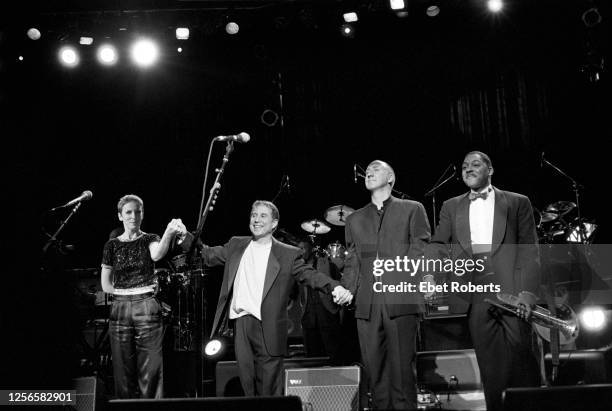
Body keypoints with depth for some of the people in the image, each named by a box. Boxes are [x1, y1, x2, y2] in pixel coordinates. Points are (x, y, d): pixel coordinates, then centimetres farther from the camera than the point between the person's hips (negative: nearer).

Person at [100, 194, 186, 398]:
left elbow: (157, 254, -21)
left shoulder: (149, 240, 5)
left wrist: (169, 232, -39)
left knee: (151, 371, -6)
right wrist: (127, 293, -2)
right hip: (120, 310, 2)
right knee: (123, 372, 3)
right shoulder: (112, 245, 10)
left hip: (147, 309, -2)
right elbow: (106, 285, 12)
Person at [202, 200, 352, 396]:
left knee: (269, 387, -1)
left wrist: (335, 287, -21)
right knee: (247, 383, 7)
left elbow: (309, 274, -4)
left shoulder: (288, 254, 4)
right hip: (240, 322, 3)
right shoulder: (236, 245, 15)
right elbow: (207, 255, 18)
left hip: (268, 327, -3)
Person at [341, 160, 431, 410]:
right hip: (366, 303, 3)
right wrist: (346, 291, 3)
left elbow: (420, 249, 3)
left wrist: (394, 265, -12)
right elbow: (352, 261, 18)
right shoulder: (355, 219, 23)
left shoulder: (412, 209, 14)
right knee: (373, 368, 1)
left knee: (402, 366, -6)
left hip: (401, 299, -3)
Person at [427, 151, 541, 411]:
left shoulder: (517, 203, 12)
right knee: (490, 368, 2)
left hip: (511, 291, -1)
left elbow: (529, 249, 5)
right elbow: (439, 245, 9)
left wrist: (527, 291, -8)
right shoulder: (451, 207, 19)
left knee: (520, 359, -4)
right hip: (475, 296, 2)